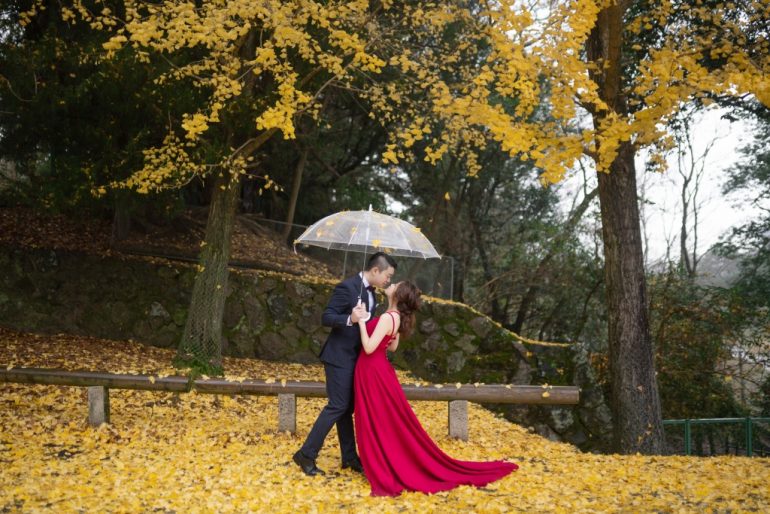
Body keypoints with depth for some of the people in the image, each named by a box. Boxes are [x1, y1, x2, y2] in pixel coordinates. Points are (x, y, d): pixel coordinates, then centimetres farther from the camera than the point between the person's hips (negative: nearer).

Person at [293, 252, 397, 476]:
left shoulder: (370, 291, 9)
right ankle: (306, 454, -2)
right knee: (338, 406, -9)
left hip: (354, 357, 9)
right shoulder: (347, 287, -17)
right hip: (339, 356, -9)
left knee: (347, 407, 13)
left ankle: (349, 457, 21)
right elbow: (326, 317, -20)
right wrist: (350, 319, -36)